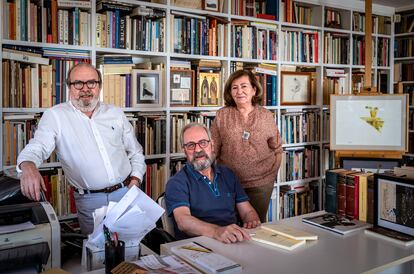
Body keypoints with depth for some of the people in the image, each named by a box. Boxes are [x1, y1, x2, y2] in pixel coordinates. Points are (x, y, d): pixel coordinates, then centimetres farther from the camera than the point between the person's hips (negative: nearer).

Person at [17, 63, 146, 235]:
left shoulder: (116, 114, 8)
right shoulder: (55, 116, -1)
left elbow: (135, 153, 13)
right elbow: (37, 147, -13)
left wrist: (135, 179, -1)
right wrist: (28, 165, -35)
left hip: (126, 193, 3)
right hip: (90, 201, -2)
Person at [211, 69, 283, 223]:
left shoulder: (266, 116, 1)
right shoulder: (222, 116, -2)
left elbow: (277, 149, 8)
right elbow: (212, 150, 0)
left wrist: (272, 173, 2)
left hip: (261, 183, 1)